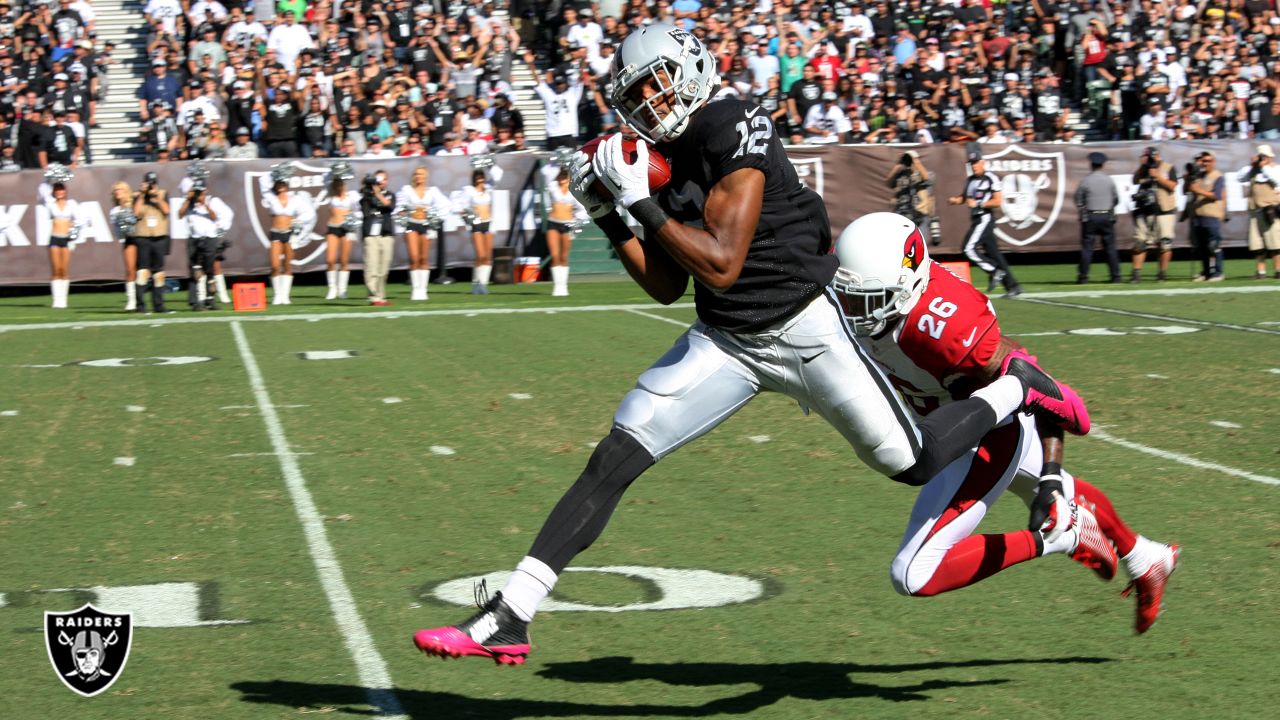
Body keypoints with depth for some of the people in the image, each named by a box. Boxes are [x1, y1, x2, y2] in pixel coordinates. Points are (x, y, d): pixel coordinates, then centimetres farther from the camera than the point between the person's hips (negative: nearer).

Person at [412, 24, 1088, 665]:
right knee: (613, 459, -6)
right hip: (724, 342, 7)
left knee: (915, 462, 3)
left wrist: (641, 201, -22)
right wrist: (609, 220, 1)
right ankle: (509, 617, -7)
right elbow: (667, 287, 10)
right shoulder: (660, 161, 5)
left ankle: (1016, 387, 34)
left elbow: (721, 266, -23)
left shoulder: (733, 133, -19)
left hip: (805, 329, -7)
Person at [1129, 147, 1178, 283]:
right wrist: (1142, 165, -10)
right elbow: (1135, 180, -4)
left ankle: (1162, 273, 8)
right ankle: (1136, 273, -3)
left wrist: (1157, 176, -13)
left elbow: (1172, 185, -8)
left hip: (1163, 211, -2)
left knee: (1165, 244, -2)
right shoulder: (1143, 169, 12)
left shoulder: (1168, 168, 4)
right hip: (1144, 211, 2)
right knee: (1140, 243, -3)